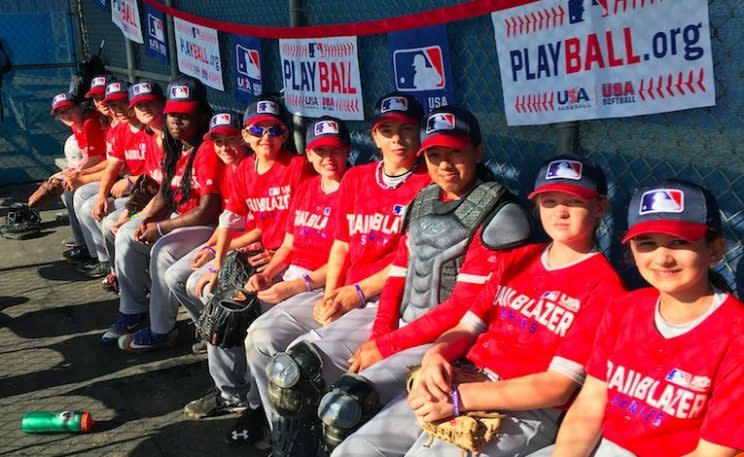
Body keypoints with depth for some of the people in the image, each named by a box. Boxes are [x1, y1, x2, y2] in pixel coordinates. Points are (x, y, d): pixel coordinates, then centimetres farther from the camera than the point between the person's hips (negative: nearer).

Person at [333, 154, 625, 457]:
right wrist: (436, 356, -10)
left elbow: (558, 386, -14)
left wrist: (459, 398, -19)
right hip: (462, 381, 6)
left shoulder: (603, 285, -6)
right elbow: (467, 328, 14)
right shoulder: (516, 259, 17)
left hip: (525, 410, -6)